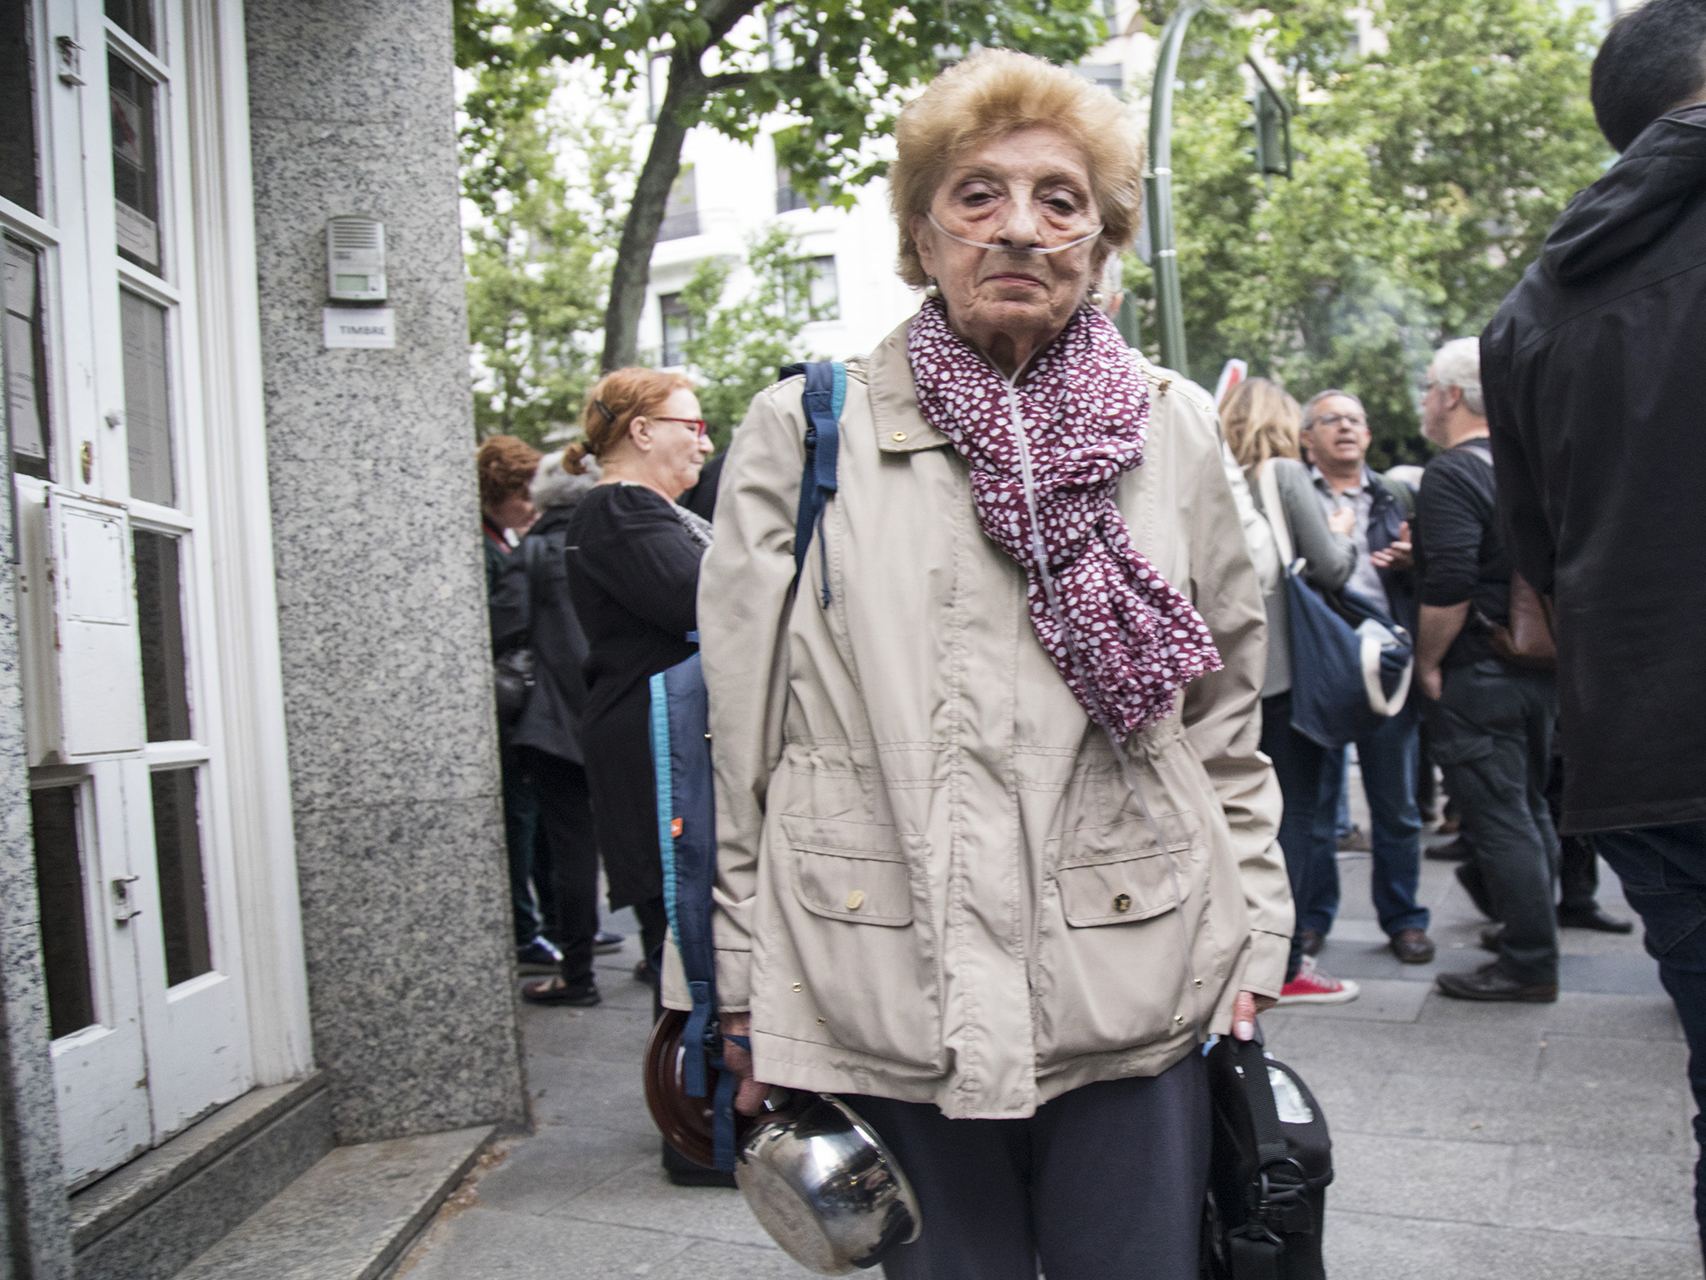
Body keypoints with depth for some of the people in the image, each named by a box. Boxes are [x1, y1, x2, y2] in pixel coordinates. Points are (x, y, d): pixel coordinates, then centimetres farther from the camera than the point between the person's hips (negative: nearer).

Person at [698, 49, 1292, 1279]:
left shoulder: (1177, 429, 7)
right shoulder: (806, 432, 0)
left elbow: (1227, 715, 12)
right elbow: (736, 734, 2)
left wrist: (1252, 939, 8)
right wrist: (743, 987, 2)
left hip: (1136, 990, 2)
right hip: (887, 1001, -1)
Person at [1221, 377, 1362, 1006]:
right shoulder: (1284, 473, -8)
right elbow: (1331, 567, -9)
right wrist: (1341, 531, 10)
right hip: (1286, 666, -6)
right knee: (1295, 810, 0)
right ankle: (1285, 965, 2)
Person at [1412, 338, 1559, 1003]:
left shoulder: (1451, 474, -15)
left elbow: (1450, 588, -24)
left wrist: (1426, 663, -13)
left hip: (1477, 674, -9)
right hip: (1539, 666, 9)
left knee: (1498, 818, -2)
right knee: (1530, 809, 18)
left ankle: (1528, 964, 4)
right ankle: (1536, 939, 29)